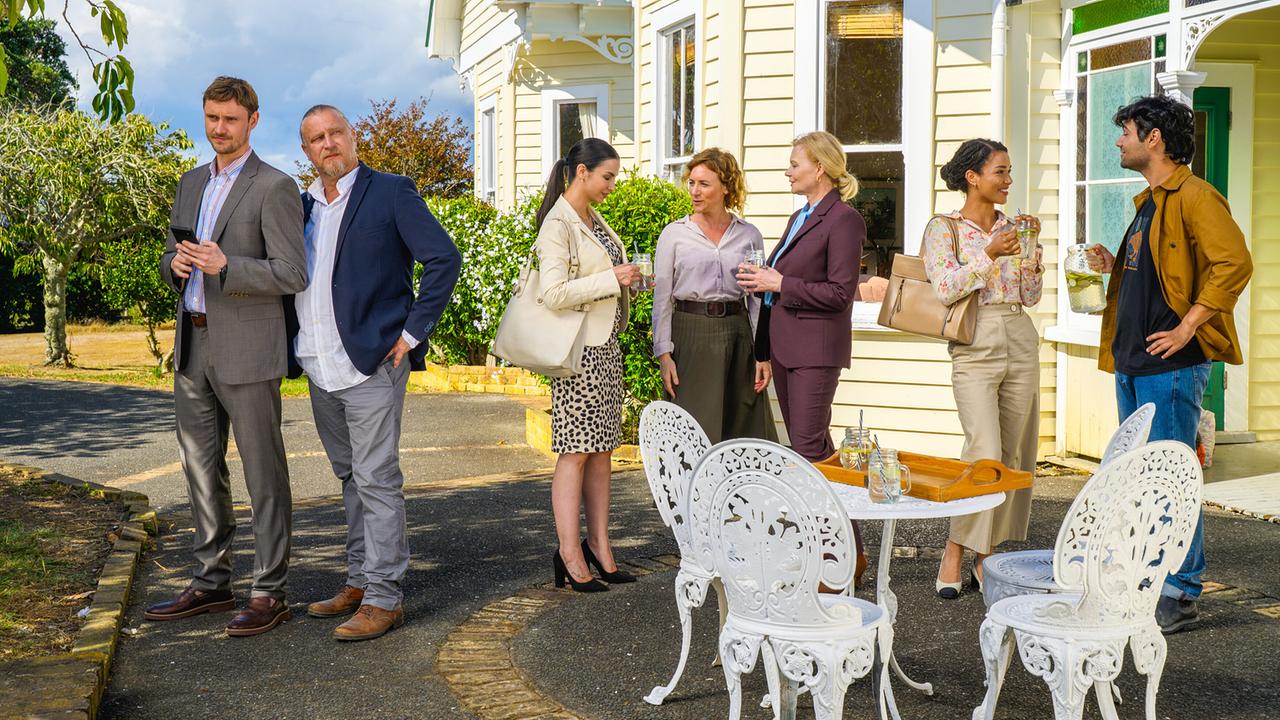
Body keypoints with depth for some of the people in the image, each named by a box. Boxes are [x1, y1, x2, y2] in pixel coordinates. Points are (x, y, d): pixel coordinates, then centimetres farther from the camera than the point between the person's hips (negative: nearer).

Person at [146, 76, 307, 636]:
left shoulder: (274, 187, -8)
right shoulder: (192, 184, 15)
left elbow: (292, 276, -13)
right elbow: (172, 259, 20)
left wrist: (225, 266, -24)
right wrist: (176, 265, -4)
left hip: (247, 350, -7)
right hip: (193, 347, 8)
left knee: (263, 472, -1)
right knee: (201, 469, 13)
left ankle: (270, 591, 6)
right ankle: (211, 583, 24)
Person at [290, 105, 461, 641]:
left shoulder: (390, 193, -5)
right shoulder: (302, 204, 14)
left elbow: (444, 258, -10)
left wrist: (413, 331, -12)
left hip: (371, 363, -7)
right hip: (319, 369, 7)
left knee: (377, 481, -6)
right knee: (351, 478, 15)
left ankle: (384, 597, -1)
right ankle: (359, 583, 24)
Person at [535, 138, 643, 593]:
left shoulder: (594, 221, 16)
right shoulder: (558, 224, -13)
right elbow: (555, 293, -23)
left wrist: (625, 281, 10)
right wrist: (612, 279, -18)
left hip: (606, 346, 9)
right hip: (578, 349, -9)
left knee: (601, 448, 9)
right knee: (576, 451, -5)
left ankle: (599, 545, 15)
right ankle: (570, 554, 1)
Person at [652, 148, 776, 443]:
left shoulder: (749, 236, 7)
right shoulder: (674, 234, 3)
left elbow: (758, 298, 9)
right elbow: (662, 298, 1)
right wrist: (664, 354, -7)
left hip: (736, 333, 2)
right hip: (690, 333, -2)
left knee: (743, 431, 3)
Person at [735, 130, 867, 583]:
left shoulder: (843, 220, -11)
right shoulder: (799, 219, 18)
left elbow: (840, 292, -18)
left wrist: (779, 284, -15)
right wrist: (762, 281, 6)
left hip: (815, 348, -9)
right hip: (785, 347, 9)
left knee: (810, 451, -10)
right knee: (810, 448, 12)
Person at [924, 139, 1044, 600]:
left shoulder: (1013, 227, 14)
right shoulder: (943, 228, 1)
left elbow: (1031, 296, 13)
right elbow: (945, 290, -12)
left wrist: (1033, 250, 0)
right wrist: (990, 253, -16)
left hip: (1021, 345, 5)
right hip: (975, 349, -5)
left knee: (1014, 455, 4)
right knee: (985, 454, -17)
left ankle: (989, 556, 13)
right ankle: (955, 552, -3)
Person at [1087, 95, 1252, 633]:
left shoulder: (1193, 197, -11)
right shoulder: (1148, 203, 19)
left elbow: (1234, 264, -23)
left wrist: (1187, 327, -22)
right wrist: (1112, 267, 11)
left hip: (1172, 366, -10)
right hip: (1133, 365, 10)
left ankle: (1181, 595, 0)